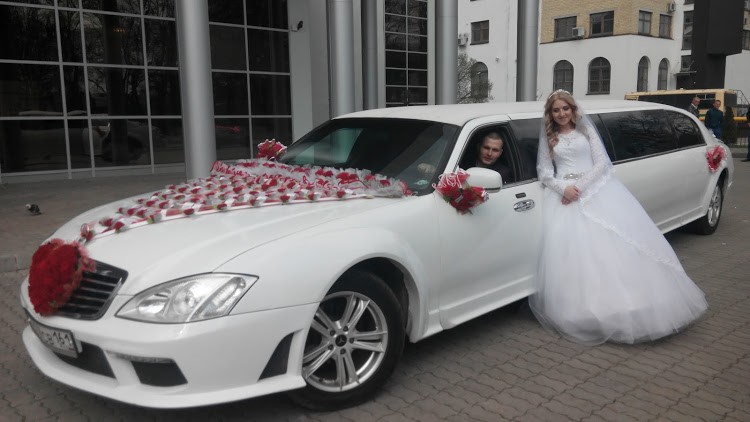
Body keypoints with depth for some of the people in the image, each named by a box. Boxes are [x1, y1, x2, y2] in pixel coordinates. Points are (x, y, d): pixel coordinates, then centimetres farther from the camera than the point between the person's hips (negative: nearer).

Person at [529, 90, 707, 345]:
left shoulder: (586, 130, 13)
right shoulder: (548, 138, 14)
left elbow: (601, 163, 3)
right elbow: (544, 171, 6)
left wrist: (580, 186, -12)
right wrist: (563, 188, -14)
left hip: (595, 190, 0)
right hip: (564, 194, 0)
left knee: (614, 244, -13)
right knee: (572, 249, -18)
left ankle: (634, 306, -9)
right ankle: (586, 311, -18)